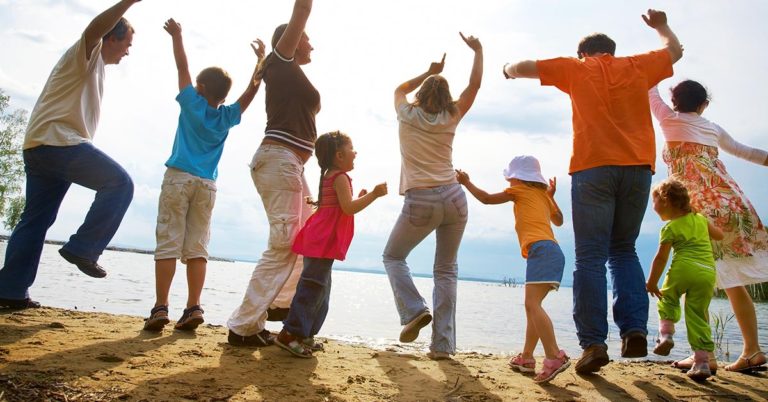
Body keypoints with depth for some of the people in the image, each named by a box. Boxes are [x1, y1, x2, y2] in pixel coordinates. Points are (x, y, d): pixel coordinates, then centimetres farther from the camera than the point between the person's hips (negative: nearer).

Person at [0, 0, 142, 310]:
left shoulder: (94, 67, 28)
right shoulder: (87, 53, -1)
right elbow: (95, 28, -25)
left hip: (39, 146, 10)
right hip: (58, 141, -10)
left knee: (35, 220, 10)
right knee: (119, 183, -13)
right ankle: (82, 249, -12)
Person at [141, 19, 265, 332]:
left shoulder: (192, 104, 3)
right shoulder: (227, 116, 9)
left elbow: (182, 67, 13)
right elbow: (251, 90, 18)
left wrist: (176, 36, 24)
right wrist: (261, 61, 16)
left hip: (179, 178, -3)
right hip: (207, 185, 3)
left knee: (168, 244, -4)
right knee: (197, 248, 1)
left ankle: (160, 308, -9)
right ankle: (193, 308, -6)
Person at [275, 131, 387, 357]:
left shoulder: (329, 176, 20)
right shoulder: (340, 177, -10)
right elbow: (348, 208, -21)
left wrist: (360, 198, 20)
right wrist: (374, 194, -16)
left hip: (319, 241, 11)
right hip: (324, 242, -11)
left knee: (321, 288, 15)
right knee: (313, 286, -9)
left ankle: (305, 334, 21)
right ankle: (291, 333, -7)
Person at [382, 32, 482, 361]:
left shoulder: (406, 115, 7)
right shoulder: (451, 118, 8)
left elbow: (400, 88, 30)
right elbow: (474, 86, 19)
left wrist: (429, 72, 35)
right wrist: (478, 51, 27)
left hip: (420, 202, -2)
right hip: (454, 198, 2)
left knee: (393, 256, 18)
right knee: (446, 270, 10)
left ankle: (414, 311, -3)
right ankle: (442, 343, 3)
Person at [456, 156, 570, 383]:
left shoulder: (519, 190, 9)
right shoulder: (544, 194, 27)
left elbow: (486, 199, 14)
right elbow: (559, 221, 40)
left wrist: (466, 182, 27)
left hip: (541, 250, -9)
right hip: (552, 251, 9)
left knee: (532, 304, -18)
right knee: (532, 306, 12)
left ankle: (554, 356, -29)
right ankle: (526, 358, 16)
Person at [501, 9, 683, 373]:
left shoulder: (577, 68, 13)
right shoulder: (637, 66, 18)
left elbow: (522, 68, 15)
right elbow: (675, 51, 37)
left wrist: (509, 70, 37)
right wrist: (661, 26, 55)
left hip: (592, 168, -3)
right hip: (638, 166, 3)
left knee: (590, 256, -2)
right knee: (624, 251, 15)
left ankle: (594, 342, -7)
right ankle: (635, 330, 1)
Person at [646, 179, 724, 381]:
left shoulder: (670, 228, 3)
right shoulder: (700, 218, 18)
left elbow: (661, 258, -1)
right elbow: (719, 235, 31)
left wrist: (651, 282, 5)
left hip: (683, 268, -4)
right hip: (708, 273, 4)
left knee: (667, 297, 22)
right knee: (698, 316, 8)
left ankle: (666, 333, 3)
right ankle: (702, 361, 5)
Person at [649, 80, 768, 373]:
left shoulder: (670, 120, 4)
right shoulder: (713, 129, 17)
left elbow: (651, 94, 19)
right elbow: (741, 150, 32)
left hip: (701, 209, -6)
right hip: (731, 201, 6)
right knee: (733, 283, 12)